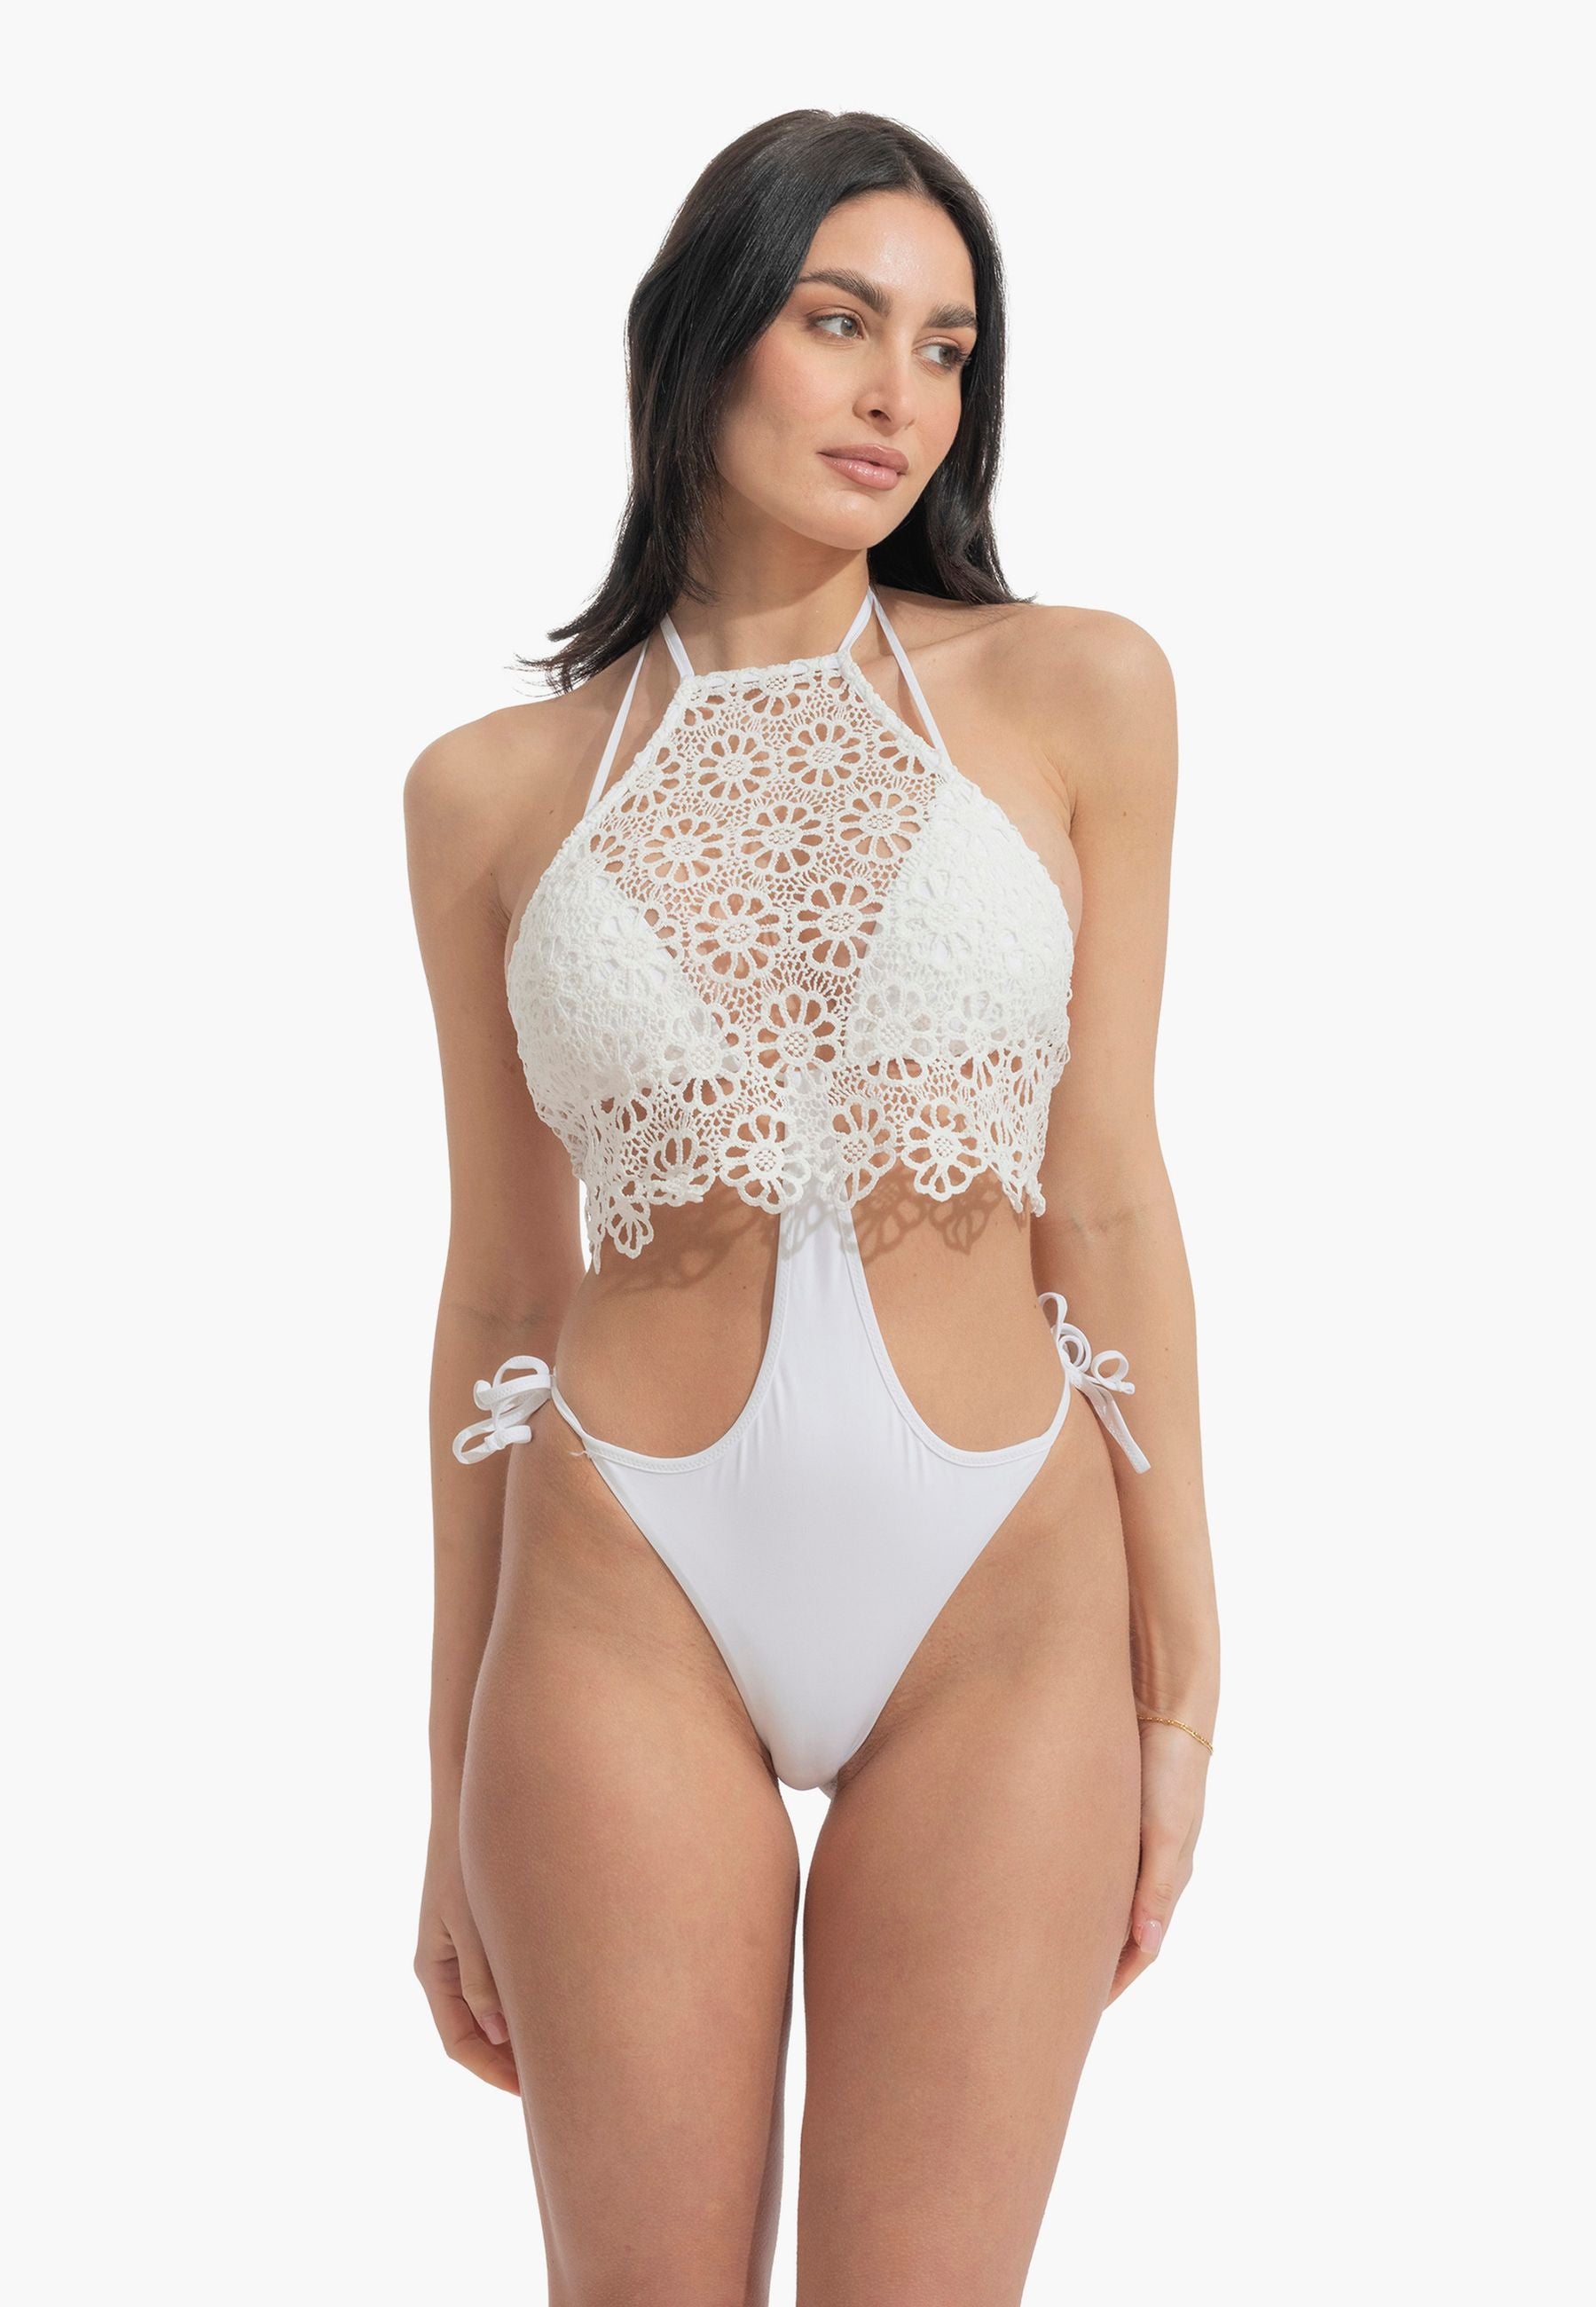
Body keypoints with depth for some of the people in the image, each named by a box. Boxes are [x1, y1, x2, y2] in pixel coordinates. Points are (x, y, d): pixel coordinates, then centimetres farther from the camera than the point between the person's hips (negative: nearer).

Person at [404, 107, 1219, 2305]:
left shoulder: (1075, 694, 2)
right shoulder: (494, 788, 4)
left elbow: (1102, 1201, 2)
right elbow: (501, 1288, 7)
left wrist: (1181, 1680, 0)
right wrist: (453, 1792, 9)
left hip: (1003, 1619, 0)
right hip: (630, 1618, 0)